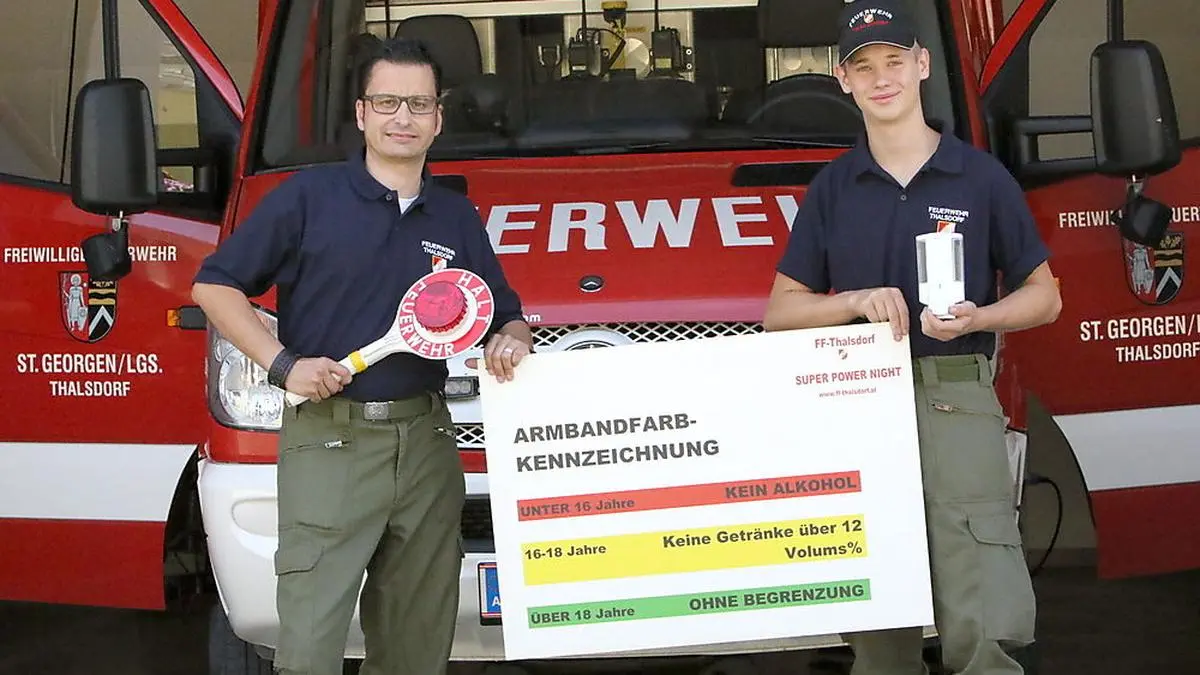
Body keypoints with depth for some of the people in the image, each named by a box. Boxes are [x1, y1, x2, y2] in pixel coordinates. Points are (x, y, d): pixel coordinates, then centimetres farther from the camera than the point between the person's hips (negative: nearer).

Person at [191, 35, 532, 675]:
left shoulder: (459, 218, 13)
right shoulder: (308, 196, -1)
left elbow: (507, 316, 21)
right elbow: (214, 286, -1)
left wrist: (511, 340, -3)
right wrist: (283, 365, -11)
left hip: (428, 442, 4)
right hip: (327, 439, -4)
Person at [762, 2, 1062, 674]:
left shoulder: (981, 176, 7)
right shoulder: (832, 187, 13)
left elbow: (1043, 296, 11)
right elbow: (781, 310, 13)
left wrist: (978, 319, -10)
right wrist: (856, 302, -7)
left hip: (959, 405, -2)